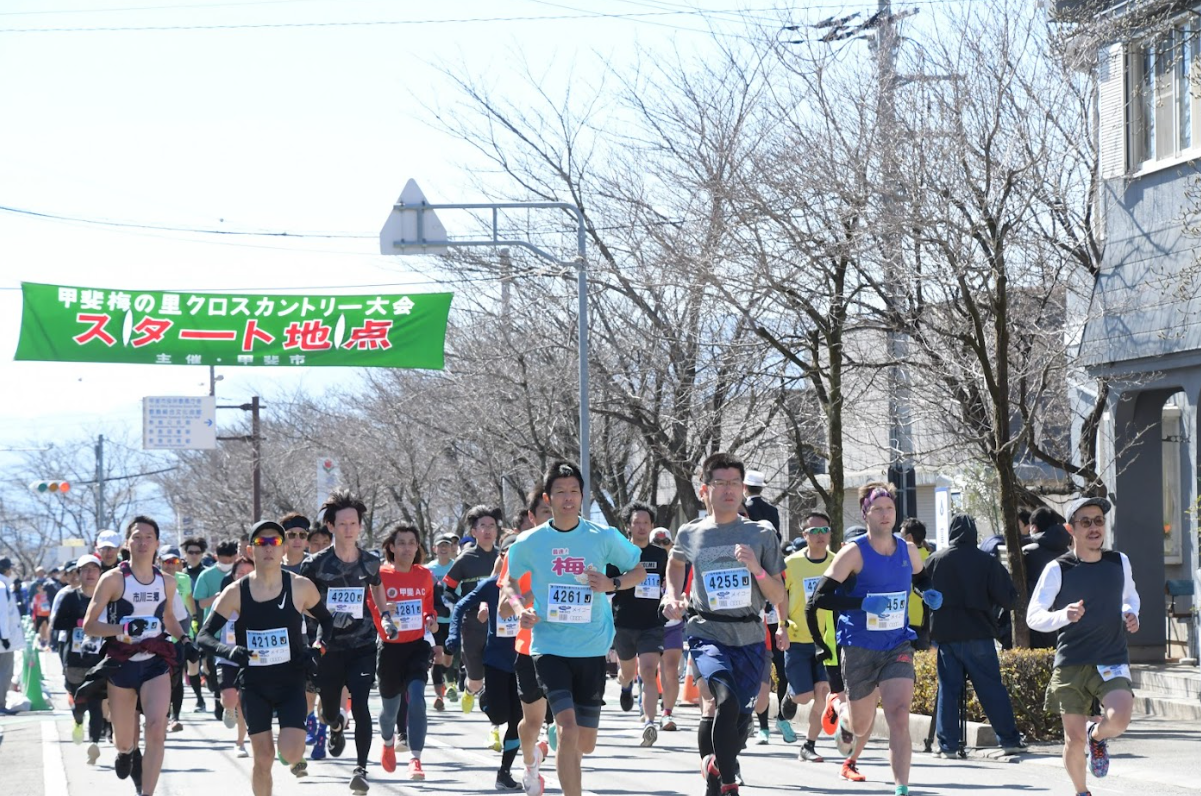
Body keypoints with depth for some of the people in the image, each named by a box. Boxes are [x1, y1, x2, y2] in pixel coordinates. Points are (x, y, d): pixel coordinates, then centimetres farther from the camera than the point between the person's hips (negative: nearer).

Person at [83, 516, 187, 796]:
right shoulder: (113, 579, -7)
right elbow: (89, 626, -9)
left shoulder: (167, 583, 5)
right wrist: (123, 628, -25)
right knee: (123, 742, 9)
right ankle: (128, 752, 48)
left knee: (156, 729, -22)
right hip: (121, 664, -2)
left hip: (155, 664, 2)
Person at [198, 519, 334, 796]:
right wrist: (228, 651, -26)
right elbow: (204, 636, -5)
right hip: (254, 686, 1)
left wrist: (318, 647, -10)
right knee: (263, 758, 0)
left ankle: (296, 758, 23)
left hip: (291, 682, 0)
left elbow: (326, 620, 10)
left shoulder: (300, 587, -7)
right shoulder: (236, 592, -8)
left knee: (290, 752, -16)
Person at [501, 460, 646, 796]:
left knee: (585, 743, 8)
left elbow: (639, 571, 11)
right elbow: (509, 583, 15)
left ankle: (563, 756, 43)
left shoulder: (604, 537, -2)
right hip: (549, 648, -2)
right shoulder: (529, 543, -2)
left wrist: (613, 584, -9)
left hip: (592, 650, 2)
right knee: (568, 729, -20)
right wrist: (520, 609, -6)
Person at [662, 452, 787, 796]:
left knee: (740, 719, 6)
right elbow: (676, 561, 31)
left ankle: (715, 766, 37)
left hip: (750, 638, 2)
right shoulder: (690, 534, 5)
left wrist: (756, 569, -15)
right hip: (707, 633, -2)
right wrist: (673, 595, 16)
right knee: (725, 700, -27)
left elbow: (780, 598, 1)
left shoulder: (762, 535, 3)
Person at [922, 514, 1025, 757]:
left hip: (945, 634, 1)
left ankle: (947, 744, 1)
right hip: (978, 634, -1)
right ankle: (1009, 740, 5)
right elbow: (1007, 599, -3)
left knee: (948, 689, 5)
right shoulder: (986, 562, -5)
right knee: (992, 689, 4)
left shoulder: (935, 561, 0)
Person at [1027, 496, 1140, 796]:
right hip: (1070, 664, -1)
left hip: (1112, 661, 1)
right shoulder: (1058, 569, -6)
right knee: (1074, 739, 1)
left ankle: (1097, 736, 13)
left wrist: (1131, 614, 1)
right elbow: (1033, 616, -8)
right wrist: (1063, 616, -27)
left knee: (1118, 720, -24)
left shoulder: (1119, 562, 4)